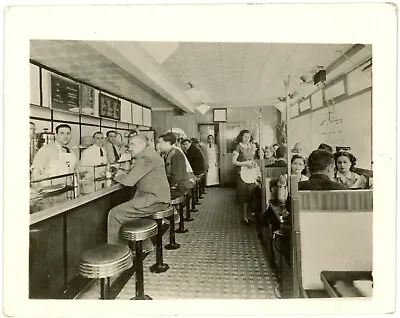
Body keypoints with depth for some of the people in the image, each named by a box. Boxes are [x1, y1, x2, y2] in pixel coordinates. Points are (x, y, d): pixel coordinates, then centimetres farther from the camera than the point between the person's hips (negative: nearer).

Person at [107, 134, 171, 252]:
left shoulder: (146, 157, -17)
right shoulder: (149, 153, 16)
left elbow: (129, 181, -20)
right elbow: (135, 176, 25)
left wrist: (118, 176, 0)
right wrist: (124, 174, 8)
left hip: (153, 200, -10)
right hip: (157, 198, 11)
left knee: (114, 214, -6)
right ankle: (145, 245, 26)